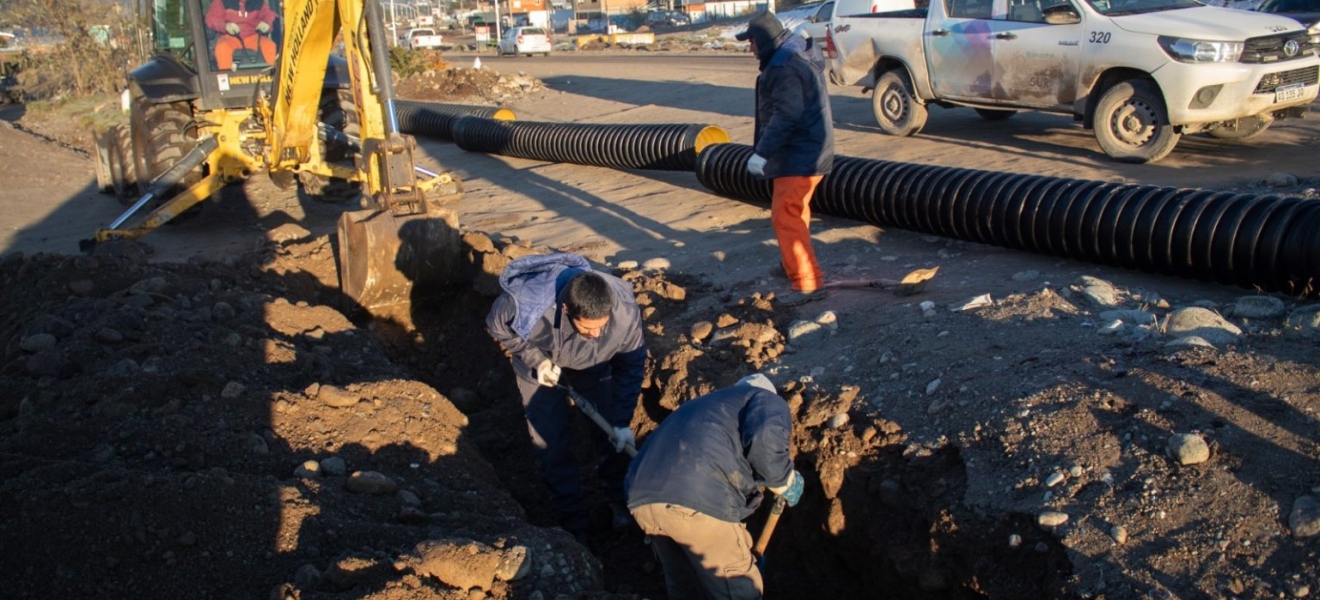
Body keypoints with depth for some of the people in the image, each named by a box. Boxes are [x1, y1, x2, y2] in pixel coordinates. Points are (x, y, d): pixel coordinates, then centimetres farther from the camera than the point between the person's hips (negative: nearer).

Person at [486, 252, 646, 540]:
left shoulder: (625, 310, -37)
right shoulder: (527, 303, -44)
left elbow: (631, 365, -20)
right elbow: (497, 326, -18)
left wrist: (622, 421, -18)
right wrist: (535, 359, -26)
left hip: (593, 363, 2)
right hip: (540, 363, -1)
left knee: (612, 434, 3)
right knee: (551, 442, -2)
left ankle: (619, 501, 27)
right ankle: (573, 520, 14)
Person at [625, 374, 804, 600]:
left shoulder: (706, 404, 40)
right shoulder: (768, 400, 20)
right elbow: (764, 441, -6)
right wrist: (787, 485, 12)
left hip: (642, 496, 7)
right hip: (697, 499, -7)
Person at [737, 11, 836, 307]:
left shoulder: (785, 69, -20)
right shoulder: (795, 59, 15)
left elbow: (785, 117, -29)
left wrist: (762, 152, -29)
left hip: (799, 156, -11)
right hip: (805, 151, 11)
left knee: (786, 217, -12)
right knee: (795, 211, 25)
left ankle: (808, 283, -13)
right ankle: (795, 259, 44)